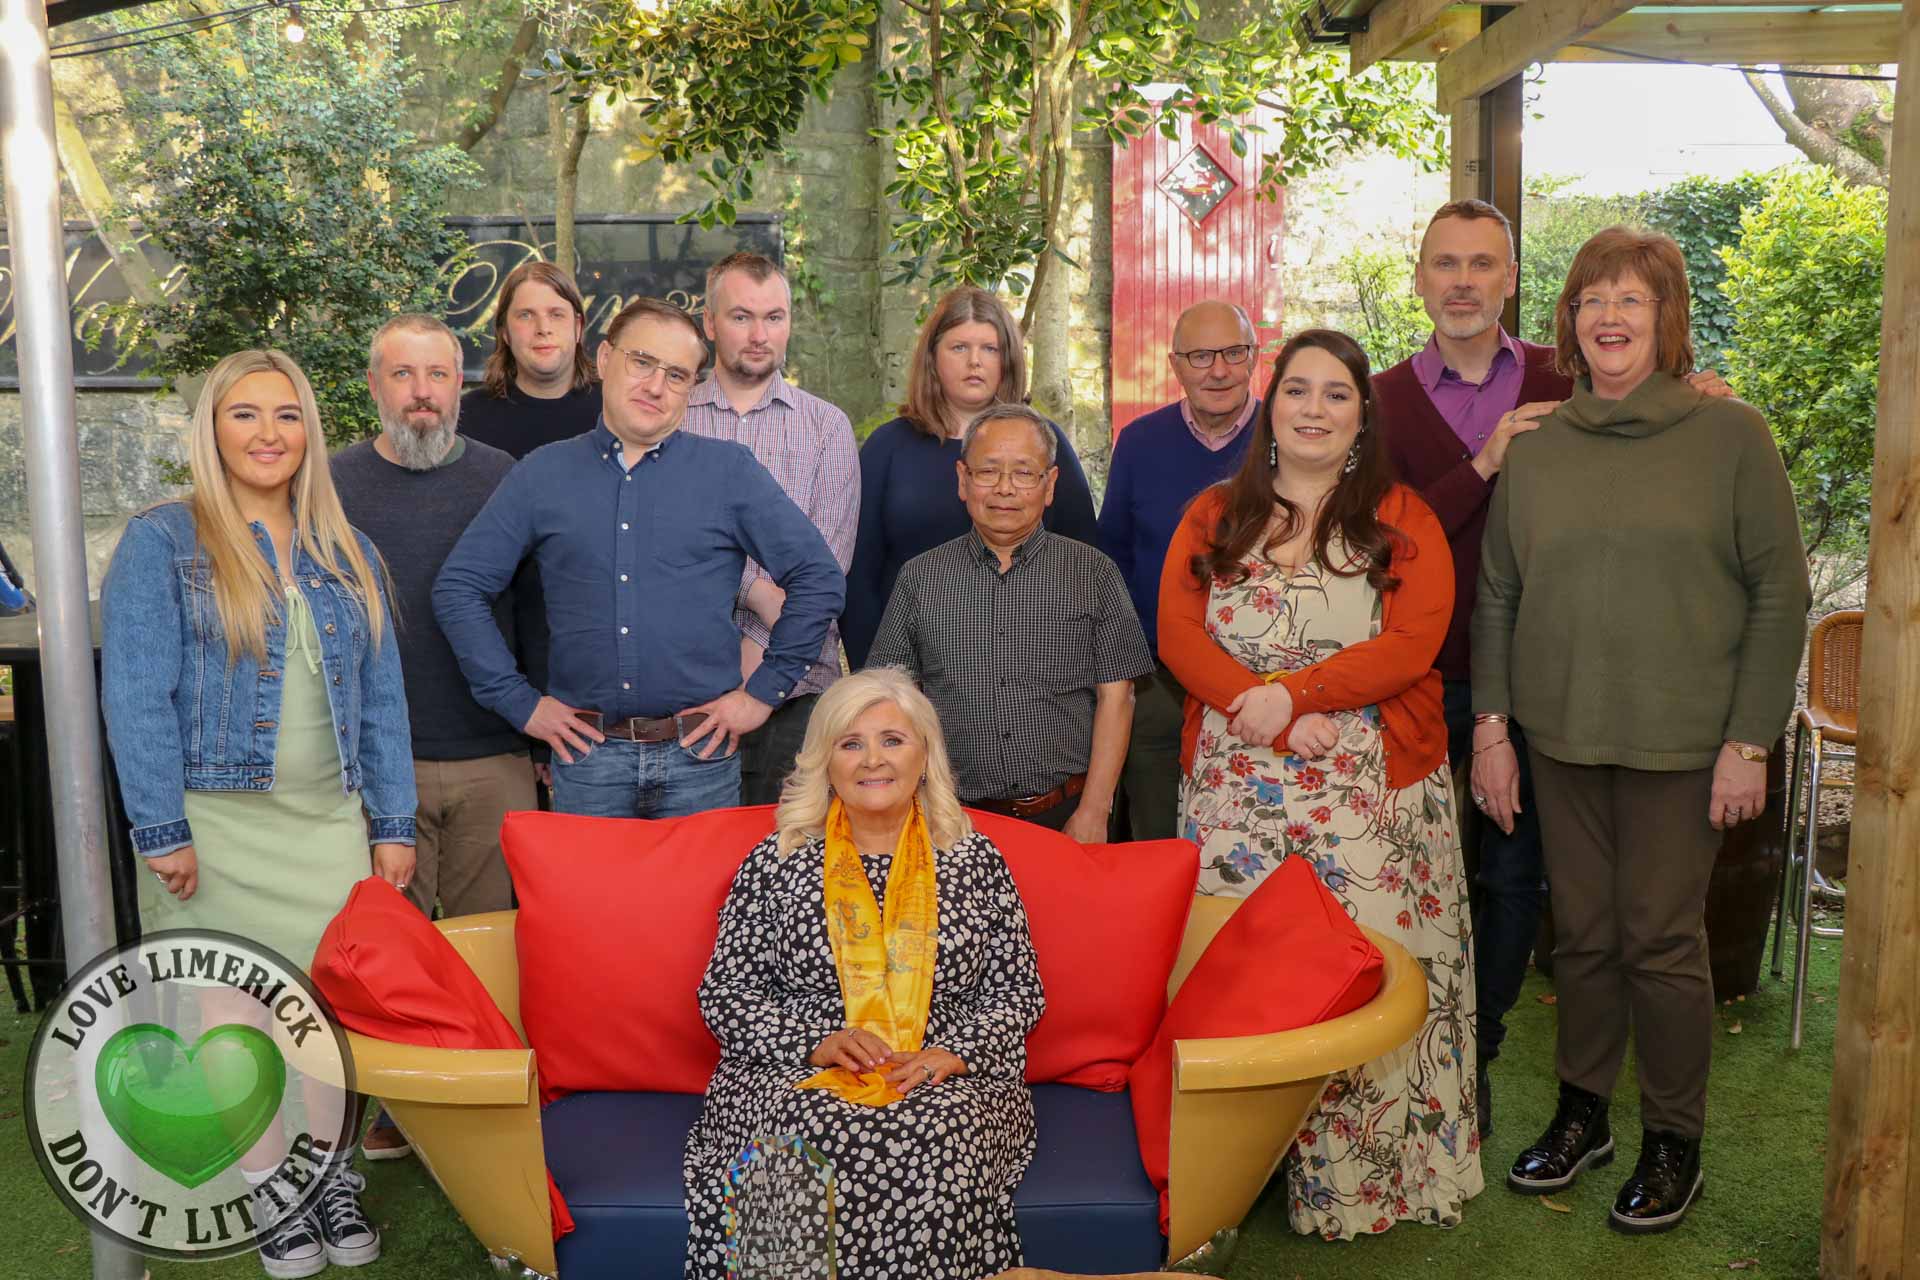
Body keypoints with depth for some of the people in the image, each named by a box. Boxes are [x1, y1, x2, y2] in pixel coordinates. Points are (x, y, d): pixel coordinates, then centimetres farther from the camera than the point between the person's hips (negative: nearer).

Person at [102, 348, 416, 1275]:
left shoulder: (348, 555, 11)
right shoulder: (161, 543, -2)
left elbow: (380, 700, 11)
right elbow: (137, 696, -8)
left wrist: (393, 825, 6)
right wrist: (162, 833, -13)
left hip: (331, 825, 3)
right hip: (217, 824, -3)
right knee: (236, 1015, 3)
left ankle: (334, 1178, 20)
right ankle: (273, 1191, 19)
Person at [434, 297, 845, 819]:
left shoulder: (731, 471, 2)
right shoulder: (541, 475, 6)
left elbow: (819, 578, 1)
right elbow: (457, 588, 7)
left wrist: (764, 693, -2)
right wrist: (518, 701, 2)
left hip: (700, 754, -1)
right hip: (585, 753, 1)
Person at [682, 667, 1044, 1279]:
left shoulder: (975, 861, 11)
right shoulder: (775, 862, 9)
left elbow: (1017, 991, 9)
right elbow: (725, 992, 6)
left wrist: (952, 1053, -10)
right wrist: (816, 1043, -10)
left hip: (948, 1080, 1)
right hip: (794, 1075, 0)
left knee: (940, 1140, -33)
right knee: (816, 1137, -34)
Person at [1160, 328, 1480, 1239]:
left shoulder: (1402, 520, 5)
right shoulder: (1213, 518, 10)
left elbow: (1412, 643, -8)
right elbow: (1177, 634, -2)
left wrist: (1291, 693, -17)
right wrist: (1275, 720, -14)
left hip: (1375, 790, -1)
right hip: (1238, 789, 2)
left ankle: (1362, 1175, 14)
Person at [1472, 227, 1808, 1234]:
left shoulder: (1730, 435, -2)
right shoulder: (1536, 450, 7)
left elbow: (1780, 593, -3)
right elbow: (1497, 595, 10)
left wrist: (1749, 741, -8)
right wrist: (1491, 723, 4)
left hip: (1682, 741, -3)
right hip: (1562, 737, 3)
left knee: (1662, 939, 3)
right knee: (1582, 933, 11)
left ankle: (1673, 1140, 22)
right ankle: (1581, 1112, 29)